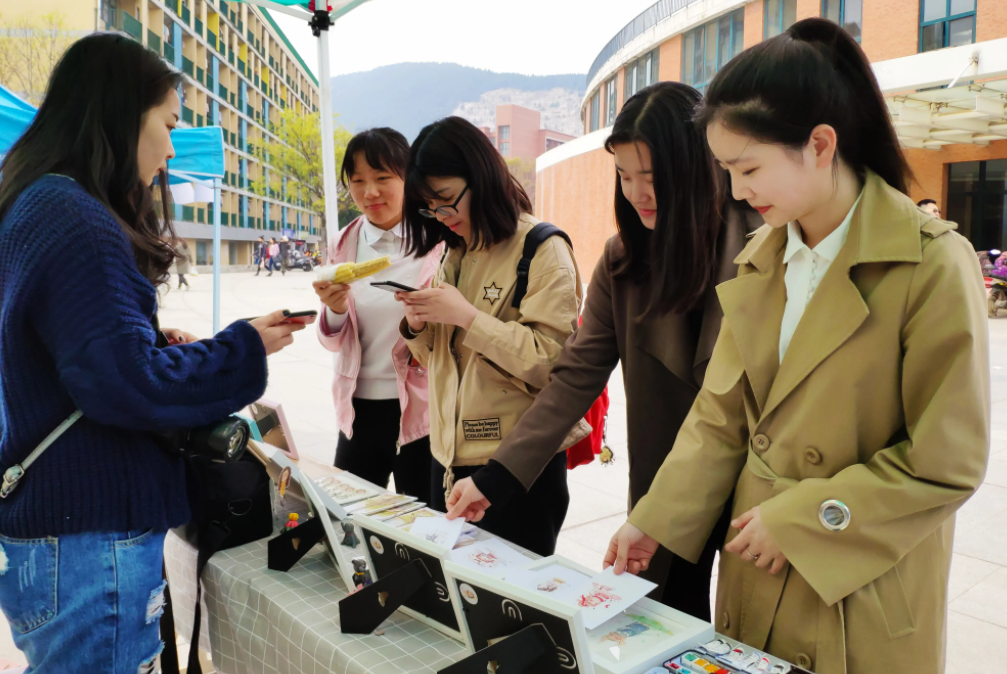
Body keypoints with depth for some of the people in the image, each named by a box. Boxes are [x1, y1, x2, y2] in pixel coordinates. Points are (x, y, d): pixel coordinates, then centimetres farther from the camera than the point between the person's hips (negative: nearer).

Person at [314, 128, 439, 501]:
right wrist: (335, 310, -12)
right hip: (360, 410, 4)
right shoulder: (345, 246, 5)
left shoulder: (438, 241, -7)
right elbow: (334, 343, 9)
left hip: (420, 411, -4)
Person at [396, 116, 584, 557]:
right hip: (450, 457, 7)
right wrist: (417, 324, -3)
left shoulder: (542, 249, -10)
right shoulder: (455, 254, 12)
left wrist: (467, 316, -22)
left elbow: (552, 362, -20)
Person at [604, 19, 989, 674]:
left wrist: (798, 520, -17)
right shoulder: (761, 259, 1)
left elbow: (946, 464, -16)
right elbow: (721, 415, 3)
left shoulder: (933, 264, -17)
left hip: (862, 591, -5)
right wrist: (652, 521, -3)